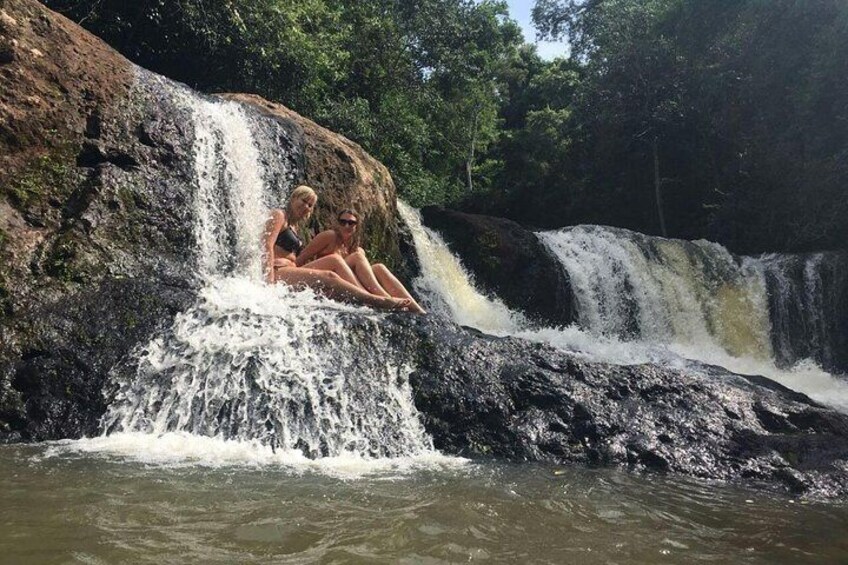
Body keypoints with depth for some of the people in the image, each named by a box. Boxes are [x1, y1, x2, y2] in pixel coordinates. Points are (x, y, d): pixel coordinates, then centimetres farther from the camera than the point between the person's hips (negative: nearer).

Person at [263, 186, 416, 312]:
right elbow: (267, 245, -16)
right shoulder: (279, 215, -1)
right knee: (328, 277, -25)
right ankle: (377, 301, -27)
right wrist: (269, 280, -27)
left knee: (334, 260, -6)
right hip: (277, 272, -9)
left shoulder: (293, 226, 26)